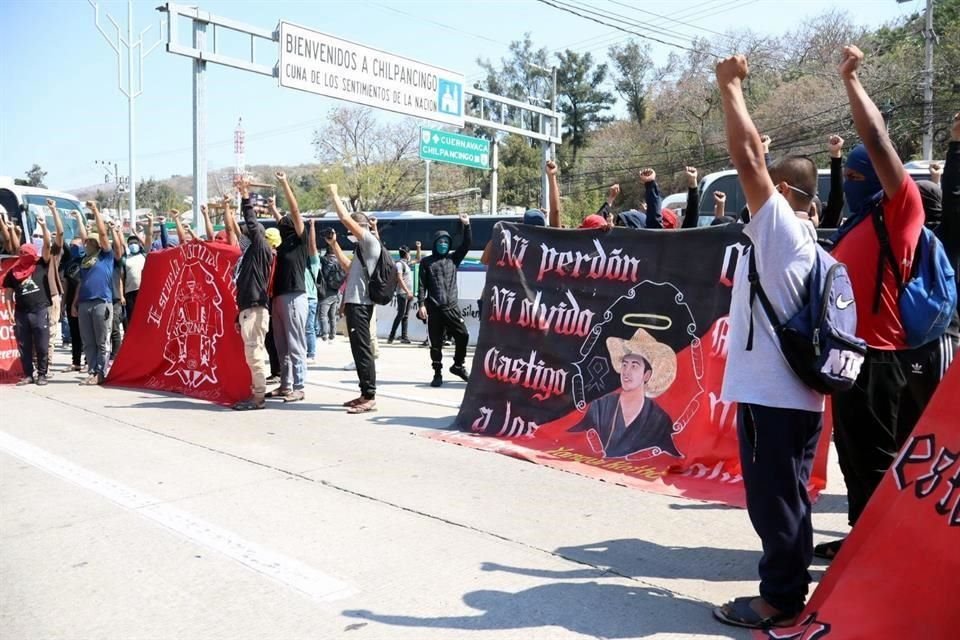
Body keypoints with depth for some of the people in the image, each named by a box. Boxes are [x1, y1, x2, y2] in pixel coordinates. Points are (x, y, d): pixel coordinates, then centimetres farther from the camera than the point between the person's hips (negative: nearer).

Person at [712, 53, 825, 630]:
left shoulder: (780, 225, -10)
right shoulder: (805, 242, 15)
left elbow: (747, 156, -14)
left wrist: (730, 85, -6)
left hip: (770, 392, -9)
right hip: (798, 391, 9)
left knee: (773, 498, 0)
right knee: (789, 496, 16)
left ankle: (778, 598, 11)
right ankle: (792, 585, 27)